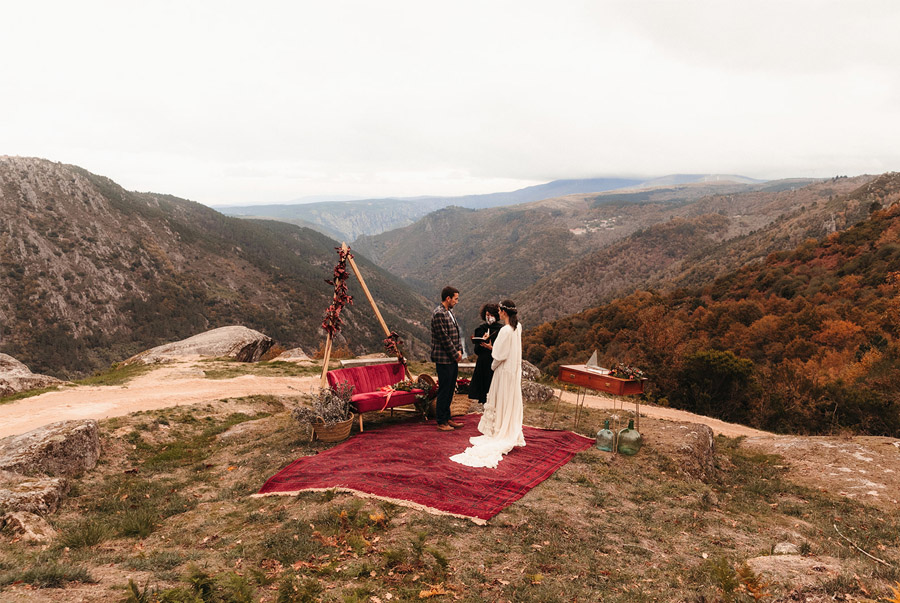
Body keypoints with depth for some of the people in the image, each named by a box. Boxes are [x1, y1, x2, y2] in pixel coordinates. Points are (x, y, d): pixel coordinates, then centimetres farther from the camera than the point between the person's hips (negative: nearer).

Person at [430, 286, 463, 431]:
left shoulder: (449, 312, 14)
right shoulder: (438, 314, -17)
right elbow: (444, 338, -19)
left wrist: (459, 350, 4)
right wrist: (455, 354, -12)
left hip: (452, 359, 10)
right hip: (443, 359, -10)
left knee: (450, 390, 15)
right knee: (444, 391, -2)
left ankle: (447, 418, 25)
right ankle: (441, 422, 8)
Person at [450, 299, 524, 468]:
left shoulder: (506, 330, -22)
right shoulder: (518, 327, 2)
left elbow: (499, 354, -18)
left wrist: (493, 365, -1)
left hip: (504, 371, -8)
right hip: (515, 371, 8)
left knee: (502, 402, 4)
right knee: (513, 402, 15)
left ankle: (501, 433, 13)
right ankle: (513, 434, 23)